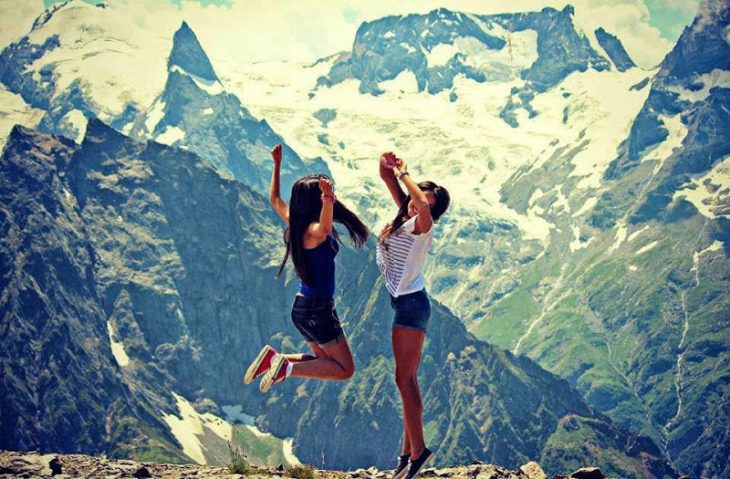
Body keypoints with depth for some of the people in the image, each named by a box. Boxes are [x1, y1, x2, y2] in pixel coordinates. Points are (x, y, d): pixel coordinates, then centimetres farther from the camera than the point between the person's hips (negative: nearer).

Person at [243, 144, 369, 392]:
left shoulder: (295, 222, 4)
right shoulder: (313, 230, -21)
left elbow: (275, 199, 22)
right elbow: (324, 228, -48)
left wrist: (277, 164, 26)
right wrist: (328, 199, -65)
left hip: (302, 305, 9)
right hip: (317, 309, -9)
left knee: (326, 360, 23)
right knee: (345, 369, 1)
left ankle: (273, 357, 8)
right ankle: (287, 368, -12)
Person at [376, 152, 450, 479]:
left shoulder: (421, 225, -14)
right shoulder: (404, 217, 9)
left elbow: (422, 206, -38)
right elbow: (387, 176, 12)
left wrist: (403, 172, -25)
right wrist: (386, 165, -11)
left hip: (412, 303, -9)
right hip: (402, 303, 9)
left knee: (405, 378, -12)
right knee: (407, 380, 10)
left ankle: (418, 450, -12)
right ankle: (409, 450, 15)